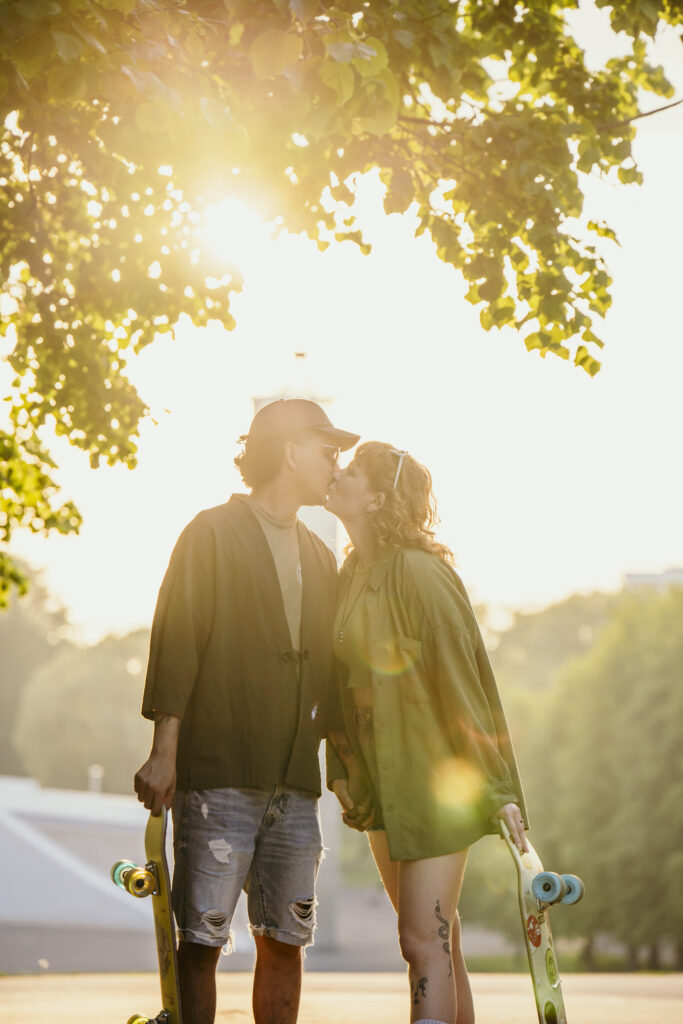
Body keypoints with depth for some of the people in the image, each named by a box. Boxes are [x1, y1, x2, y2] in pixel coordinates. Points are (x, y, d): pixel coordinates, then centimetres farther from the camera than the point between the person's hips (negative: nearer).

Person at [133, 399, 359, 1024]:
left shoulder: (320, 558, 21)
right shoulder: (213, 534, 1)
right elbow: (176, 644, -6)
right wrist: (164, 750, -13)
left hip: (296, 780, 6)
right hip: (218, 772, -6)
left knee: (286, 938, 4)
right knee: (202, 937, -6)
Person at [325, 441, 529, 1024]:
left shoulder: (420, 573, -17)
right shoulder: (352, 574, 9)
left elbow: (467, 681, -17)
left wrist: (500, 788, -16)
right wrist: (341, 768, 12)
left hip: (437, 780, -8)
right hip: (382, 786, 8)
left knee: (424, 943, -12)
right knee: (435, 939, 14)